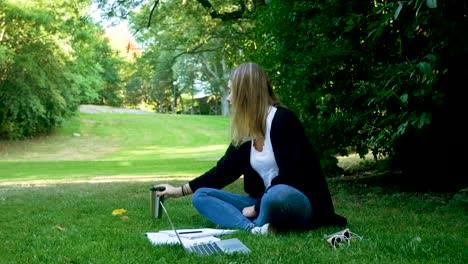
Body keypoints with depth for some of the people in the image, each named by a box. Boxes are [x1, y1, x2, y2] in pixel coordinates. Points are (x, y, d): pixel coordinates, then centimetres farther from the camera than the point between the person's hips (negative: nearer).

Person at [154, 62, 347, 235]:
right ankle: (255, 228, -26)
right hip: (264, 202, 9)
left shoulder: (283, 120, -14)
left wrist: (256, 207, -14)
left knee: (278, 195, -44)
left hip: (298, 202, -9)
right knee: (201, 196, -3)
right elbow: (224, 170, 15)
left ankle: (258, 226, -13)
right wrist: (181, 190, 17)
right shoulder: (245, 130, 8)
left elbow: (289, 177, -19)